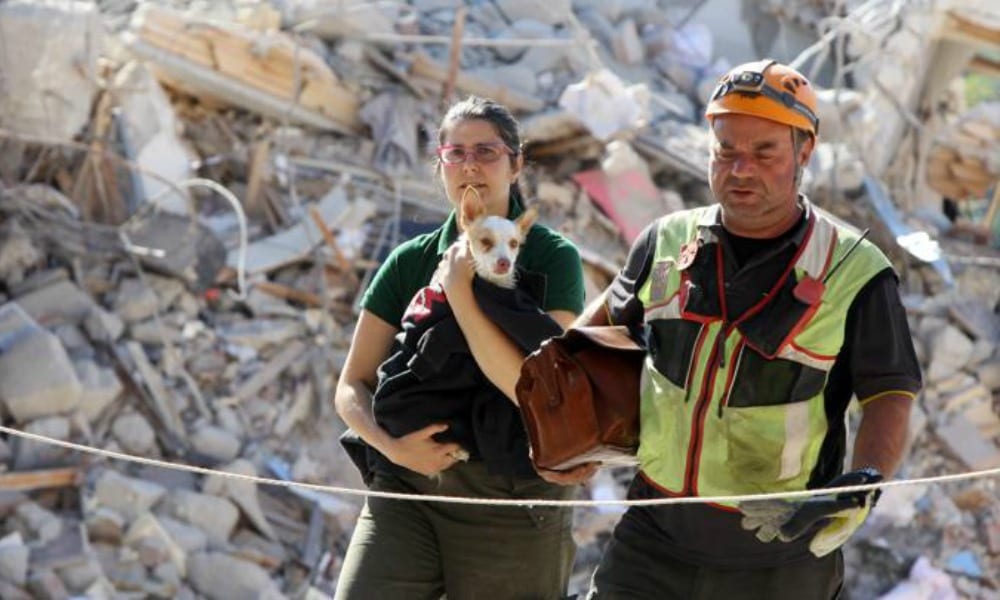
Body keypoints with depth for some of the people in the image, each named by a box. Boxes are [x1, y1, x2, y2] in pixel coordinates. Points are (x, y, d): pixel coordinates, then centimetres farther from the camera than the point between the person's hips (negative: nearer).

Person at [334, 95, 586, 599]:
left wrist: (459, 291, -15)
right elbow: (352, 387, 9)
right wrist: (391, 445, -10)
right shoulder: (410, 262, 8)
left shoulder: (552, 259, 0)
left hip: (510, 505, -2)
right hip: (405, 492, 2)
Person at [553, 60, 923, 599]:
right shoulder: (668, 242, 5)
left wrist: (862, 485, -23)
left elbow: (890, 394, -6)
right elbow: (613, 316, 24)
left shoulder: (854, 271, -7)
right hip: (655, 535, 3)